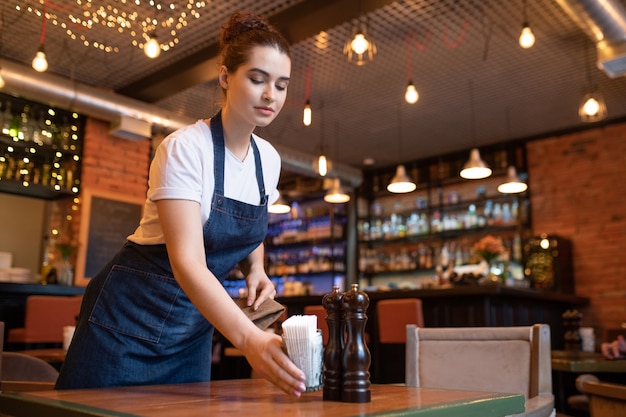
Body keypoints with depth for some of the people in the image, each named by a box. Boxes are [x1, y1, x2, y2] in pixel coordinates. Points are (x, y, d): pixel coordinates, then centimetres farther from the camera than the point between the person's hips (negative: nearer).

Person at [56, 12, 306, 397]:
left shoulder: (269, 159, -1)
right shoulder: (185, 148, -21)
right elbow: (186, 262, -31)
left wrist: (256, 270, -5)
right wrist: (250, 338, -45)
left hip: (196, 320, 6)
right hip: (133, 313, -5)